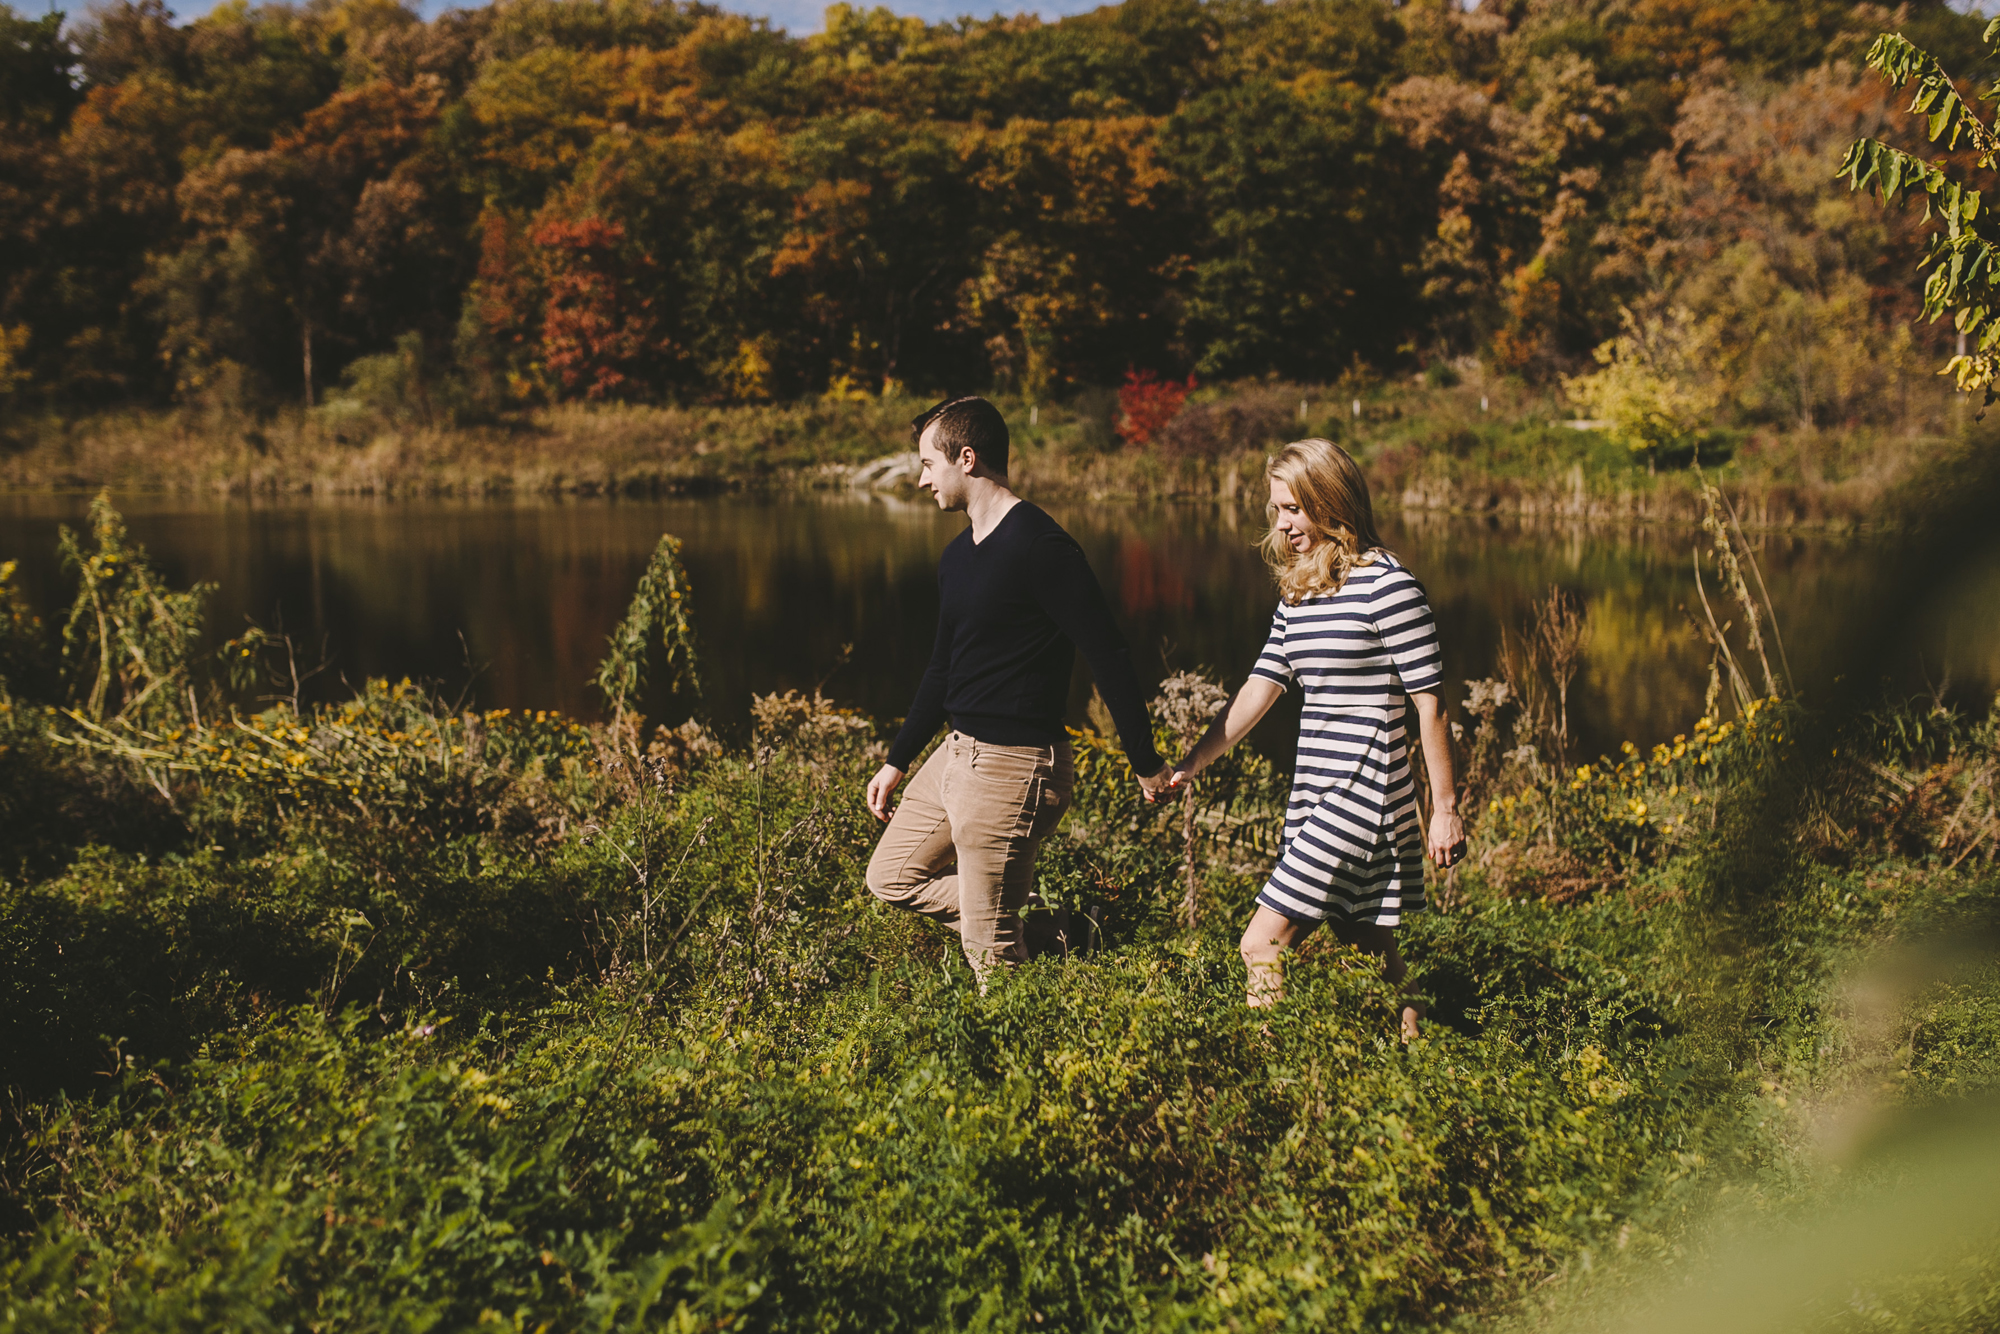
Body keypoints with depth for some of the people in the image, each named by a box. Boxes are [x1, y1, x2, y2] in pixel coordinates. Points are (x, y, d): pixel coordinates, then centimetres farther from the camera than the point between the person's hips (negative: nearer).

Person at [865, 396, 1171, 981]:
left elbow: (1109, 657, -17)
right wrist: (897, 761, 24)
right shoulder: (957, 555, 12)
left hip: (1012, 766, -10)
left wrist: (1146, 763, -14)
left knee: (990, 954, -5)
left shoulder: (1040, 547, -18)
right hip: (956, 752, 10)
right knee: (890, 877, 16)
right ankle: (1032, 913, 17)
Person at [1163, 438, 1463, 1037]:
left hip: (1363, 789, -8)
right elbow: (1260, 687, 13)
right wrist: (1191, 763, 6)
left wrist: (1445, 808, -9)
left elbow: (1429, 703, -10)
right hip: (1316, 789, 8)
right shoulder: (1298, 594, 13)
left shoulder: (1387, 585, -11)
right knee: (1367, 951, 12)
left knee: (1262, 945, -10)